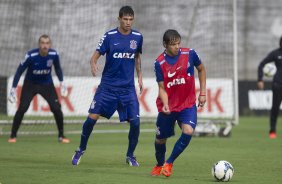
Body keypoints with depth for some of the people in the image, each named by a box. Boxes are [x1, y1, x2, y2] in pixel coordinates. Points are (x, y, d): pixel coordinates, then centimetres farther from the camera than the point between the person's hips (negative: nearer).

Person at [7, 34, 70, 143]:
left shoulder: (54, 55, -16)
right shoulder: (31, 56, -25)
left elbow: (58, 68, 6)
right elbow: (20, 70, -16)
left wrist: (61, 82, 0)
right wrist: (13, 88, -18)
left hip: (47, 84, 2)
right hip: (30, 84, -2)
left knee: (57, 108, -10)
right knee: (22, 109, -15)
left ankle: (61, 136, 6)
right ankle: (13, 136, -1)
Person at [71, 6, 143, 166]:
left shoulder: (137, 37, 3)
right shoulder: (109, 36, -6)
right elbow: (96, 55, -7)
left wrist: (140, 76, 16)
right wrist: (93, 64, -29)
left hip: (128, 87, 2)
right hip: (108, 85, -2)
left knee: (135, 121, -8)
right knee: (93, 117, -8)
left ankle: (130, 156, 12)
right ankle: (81, 150, 12)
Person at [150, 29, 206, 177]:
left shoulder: (189, 54, -10)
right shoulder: (160, 63, -13)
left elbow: (201, 69, 9)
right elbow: (162, 88, -11)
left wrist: (202, 93, 6)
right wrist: (165, 105, -29)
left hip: (187, 104, 0)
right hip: (168, 106, 0)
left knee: (188, 131, -24)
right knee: (161, 139, 10)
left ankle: (169, 163, -7)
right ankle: (159, 165, 41)